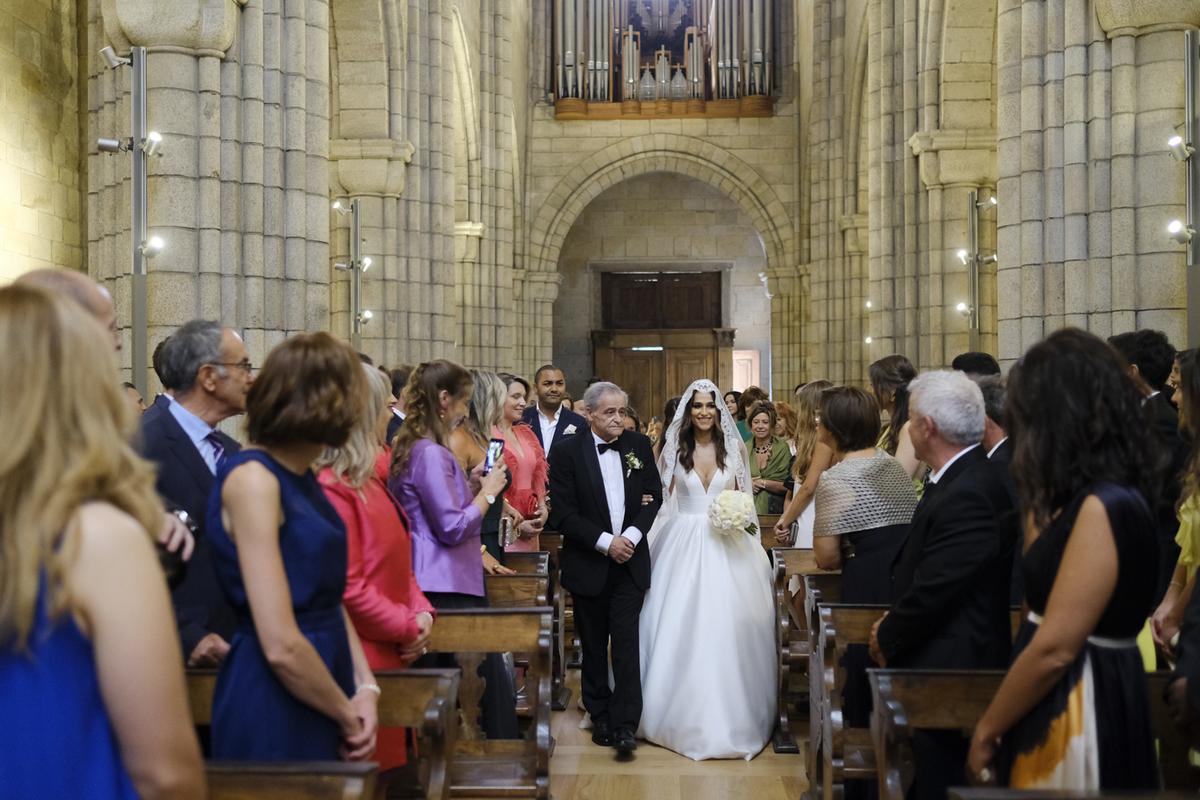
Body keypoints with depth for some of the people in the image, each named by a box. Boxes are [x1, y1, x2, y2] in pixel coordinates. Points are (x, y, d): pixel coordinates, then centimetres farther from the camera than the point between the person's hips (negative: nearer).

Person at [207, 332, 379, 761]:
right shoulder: (253, 479, -18)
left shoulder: (302, 477, 10)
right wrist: (348, 716, -9)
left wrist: (366, 688, -2)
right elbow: (281, 645, -21)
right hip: (275, 715, -8)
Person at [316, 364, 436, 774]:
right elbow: (347, 587, -20)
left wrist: (422, 612, 2)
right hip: (362, 661, -9)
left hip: (392, 656, 9)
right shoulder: (334, 488, -17)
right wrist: (408, 626, -12)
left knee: (392, 766, 13)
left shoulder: (371, 479, 14)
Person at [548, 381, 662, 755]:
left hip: (630, 561, 1)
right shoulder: (567, 451, -7)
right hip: (588, 565, -1)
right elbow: (562, 513, -10)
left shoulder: (639, 445, 3)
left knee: (626, 641, -5)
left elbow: (653, 497, 6)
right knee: (593, 645, 10)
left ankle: (625, 724, -4)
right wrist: (605, 542, -16)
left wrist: (632, 535, -10)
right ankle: (600, 716, 24)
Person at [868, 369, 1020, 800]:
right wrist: (891, 625, 4)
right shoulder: (969, 476, 8)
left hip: (946, 668, -10)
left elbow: (933, 591, -22)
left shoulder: (967, 494, -24)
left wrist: (887, 638, -6)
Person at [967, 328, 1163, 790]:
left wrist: (987, 730, -11)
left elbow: (1055, 648, -22)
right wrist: (1039, 504, 13)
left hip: (1084, 715, -9)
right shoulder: (1079, 498, 8)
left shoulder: (1103, 506, -20)